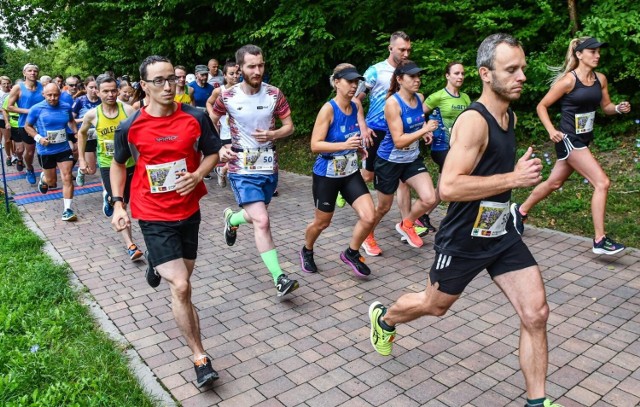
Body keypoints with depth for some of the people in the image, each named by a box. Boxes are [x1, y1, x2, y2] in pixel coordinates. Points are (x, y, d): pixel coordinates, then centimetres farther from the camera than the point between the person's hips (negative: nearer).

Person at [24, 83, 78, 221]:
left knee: (67, 178, -7)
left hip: (64, 148, 1)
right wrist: (38, 138, -16)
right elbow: (27, 126, 0)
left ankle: (67, 210, -3)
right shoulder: (36, 109, -10)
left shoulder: (66, 107, -2)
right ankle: (43, 178, 54)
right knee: (51, 179, 14)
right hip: (46, 150, -1)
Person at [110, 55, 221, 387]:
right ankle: (200, 358, 2)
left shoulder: (196, 118, -9)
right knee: (181, 286, -12)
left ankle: (158, 264, 58)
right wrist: (118, 204, -1)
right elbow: (118, 164, 8)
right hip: (153, 216, -3)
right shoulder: (129, 127, -10)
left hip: (188, 211, 3)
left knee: (183, 277, 20)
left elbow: (212, 153, 4)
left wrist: (197, 175, -16)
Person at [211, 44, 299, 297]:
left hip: (269, 167, 3)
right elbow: (211, 123, 9)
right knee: (262, 221, -17)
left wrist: (272, 135, -17)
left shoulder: (274, 94, -4)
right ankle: (279, 278, -9)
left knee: (255, 217, 19)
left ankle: (232, 218, 55)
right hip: (242, 169, -3)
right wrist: (220, 148, -7)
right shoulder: (227, 97, -8)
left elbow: (289, 126, 3)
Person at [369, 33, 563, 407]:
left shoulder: (510, 117, 6)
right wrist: (514, 179, -32)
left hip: (503, 235, 7)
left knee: (537, 314, 0)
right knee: (435, 306, 16)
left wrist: (519, 172, 13)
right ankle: (384, 319, 47)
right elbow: (448, 187, -34)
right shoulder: (474, 121, -23)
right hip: (464, 240, -7)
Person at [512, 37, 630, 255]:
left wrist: (619, 108, -5)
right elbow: (541, 106, -9)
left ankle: (521, 210, 40)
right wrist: (551, 130, -20)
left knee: (554, 182, 19)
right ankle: (599, 240, -9)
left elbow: (605, 106, 17)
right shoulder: (568, 80, -13)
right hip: (568, 139, -8)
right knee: (602, 182, -14)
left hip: (583, 139, 8)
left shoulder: (601, 79, 6)